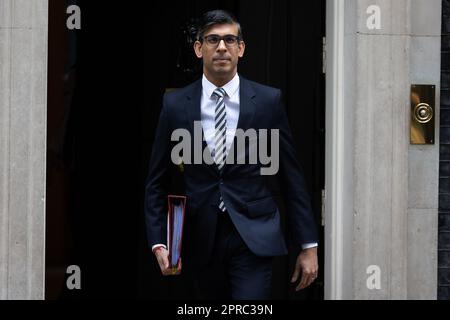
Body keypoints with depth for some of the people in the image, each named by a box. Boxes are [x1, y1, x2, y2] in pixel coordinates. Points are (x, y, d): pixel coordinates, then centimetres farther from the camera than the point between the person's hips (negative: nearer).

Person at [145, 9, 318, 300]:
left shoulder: (269, 101, 0)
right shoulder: (176, 104, 3)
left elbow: (292, 177, 3)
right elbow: (157, 181, 7)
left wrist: (308, 245, 1)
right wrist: (158, 243, -2)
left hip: (253, 238, -2)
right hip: (201, 240, 2)